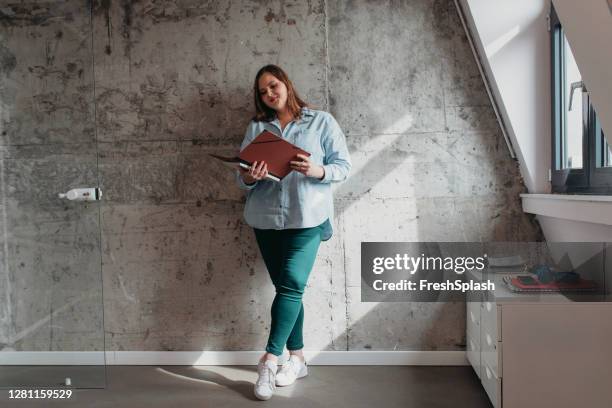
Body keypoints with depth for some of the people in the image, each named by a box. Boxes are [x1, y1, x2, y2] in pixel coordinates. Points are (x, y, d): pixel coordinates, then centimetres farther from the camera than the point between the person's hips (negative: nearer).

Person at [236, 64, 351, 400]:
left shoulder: (321, 121, 4)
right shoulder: (256, 127, 13)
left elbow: (343, 166, 0)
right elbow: (240, 173, 9)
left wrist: (318, 171, -20)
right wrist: (248, 178, -15)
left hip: (306, 218, -3)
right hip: (266, 219, 4)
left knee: (291, 285, -11)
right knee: (287, 287, 8)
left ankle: (270, 360, -2)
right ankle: (297, 359, 19)